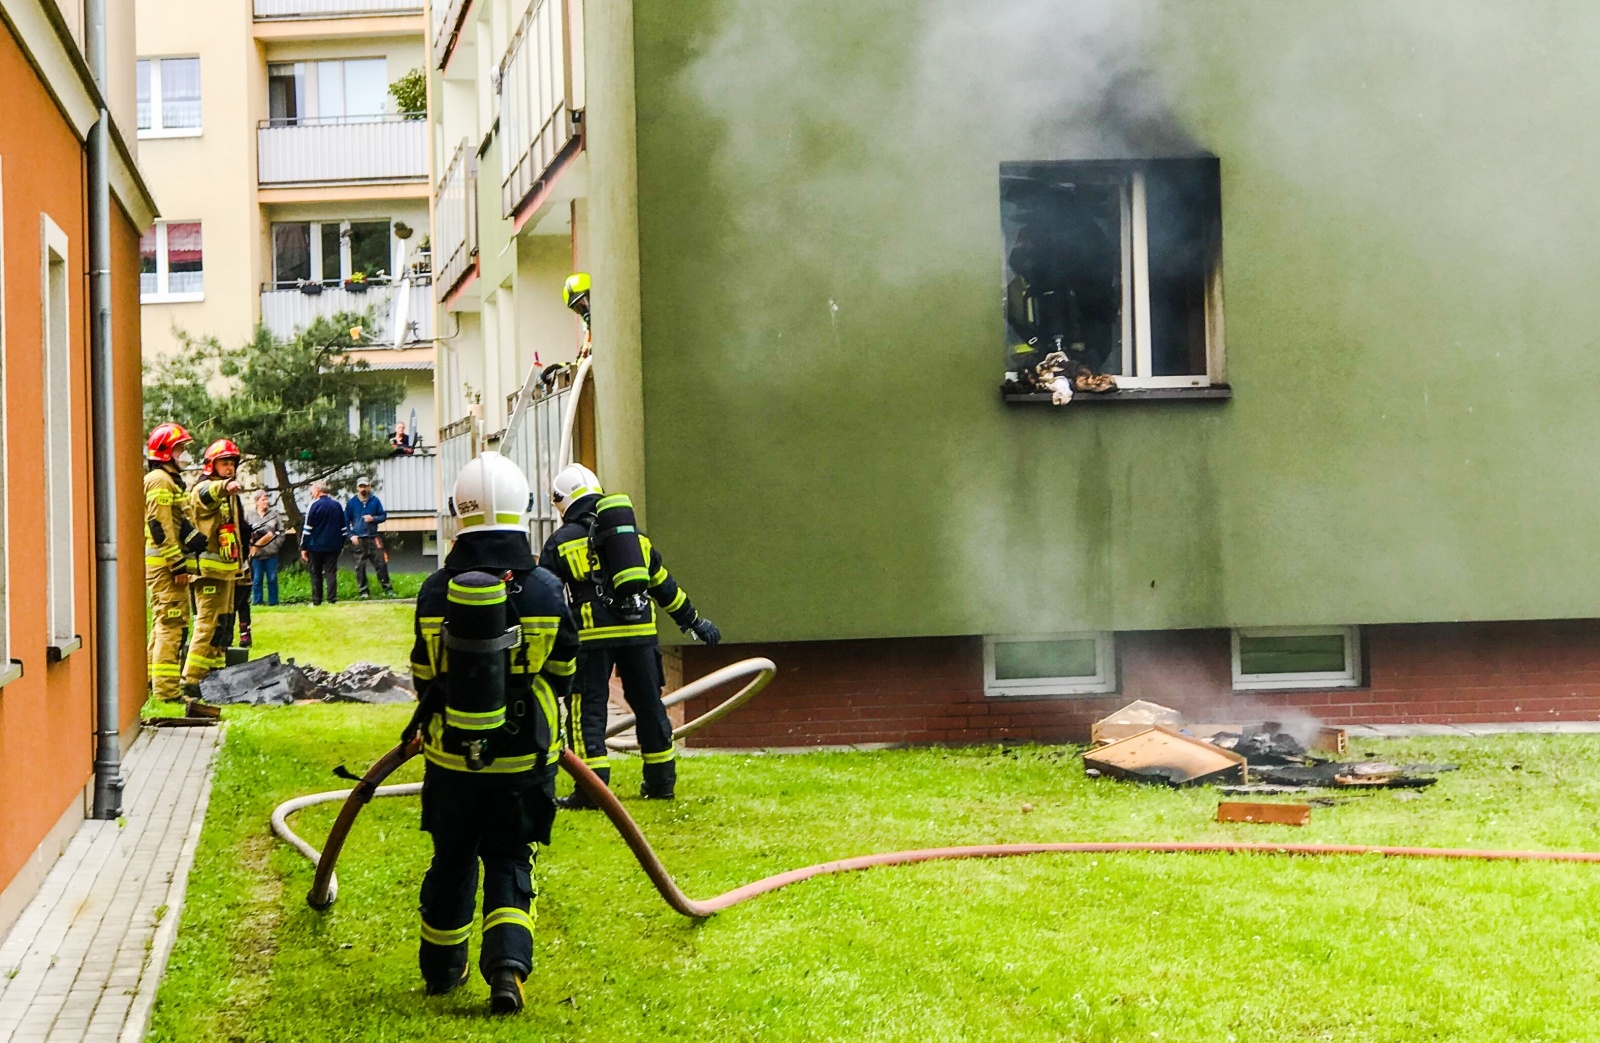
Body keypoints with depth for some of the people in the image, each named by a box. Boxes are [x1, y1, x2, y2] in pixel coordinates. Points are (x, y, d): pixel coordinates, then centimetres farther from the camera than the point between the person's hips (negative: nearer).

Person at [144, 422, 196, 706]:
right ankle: (166, 688, -12)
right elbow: (160, 525, -20)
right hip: (164, 562, -11)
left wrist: (181, 561, 23)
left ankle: (153, 682, 23)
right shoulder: (159, 480, -12)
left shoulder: (171, 480, 21)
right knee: (171, 623, -11)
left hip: (169, 563, 11)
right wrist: (178, 564, -22)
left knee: (163, 623, 16)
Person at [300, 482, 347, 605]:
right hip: (334, 546, 4)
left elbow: (307, 528, -9)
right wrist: (342, 544, 20)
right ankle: (332, 599, -5)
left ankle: (316, 600, 3)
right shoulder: (336, 504, 8)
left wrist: (303, 547, -5)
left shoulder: (314, 505, -8)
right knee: (331, 573, 3)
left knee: (316, 574, 4)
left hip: (316, 546, -4)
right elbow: (343, 527, 14)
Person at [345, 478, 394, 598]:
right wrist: (351, 535, -3)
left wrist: (373, 519, -11)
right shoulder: (352, 502, 5)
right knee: (360, 567, 0)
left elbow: (384, 516, 8)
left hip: (373, 538, 0)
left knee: (381, 564, -3)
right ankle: (363, 591, 7)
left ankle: (387, 589, 3)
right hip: (358, 539, 0)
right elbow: (346, 521, 8)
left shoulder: (375, 501, 5)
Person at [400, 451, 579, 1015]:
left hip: (452, 756, 1)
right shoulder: (546, 589, -10)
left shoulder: (435, 591, -8)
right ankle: (507, 964, -10)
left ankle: (442, 968, 32)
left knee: (452, 860, 18)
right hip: (524, 757, -1)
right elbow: (562, 674, 2)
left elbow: (424, 677, 2)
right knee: (509, 863, 9)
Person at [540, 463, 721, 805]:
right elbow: (664, 586, 22)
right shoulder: (634, 535, 17)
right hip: (639, 632, 5)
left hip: (593, 636, -5)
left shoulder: (562, 541, 2)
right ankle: (661, 783, 20)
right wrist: (694, 622, 31)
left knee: (587, 710, 0)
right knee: (648, 704, 13)